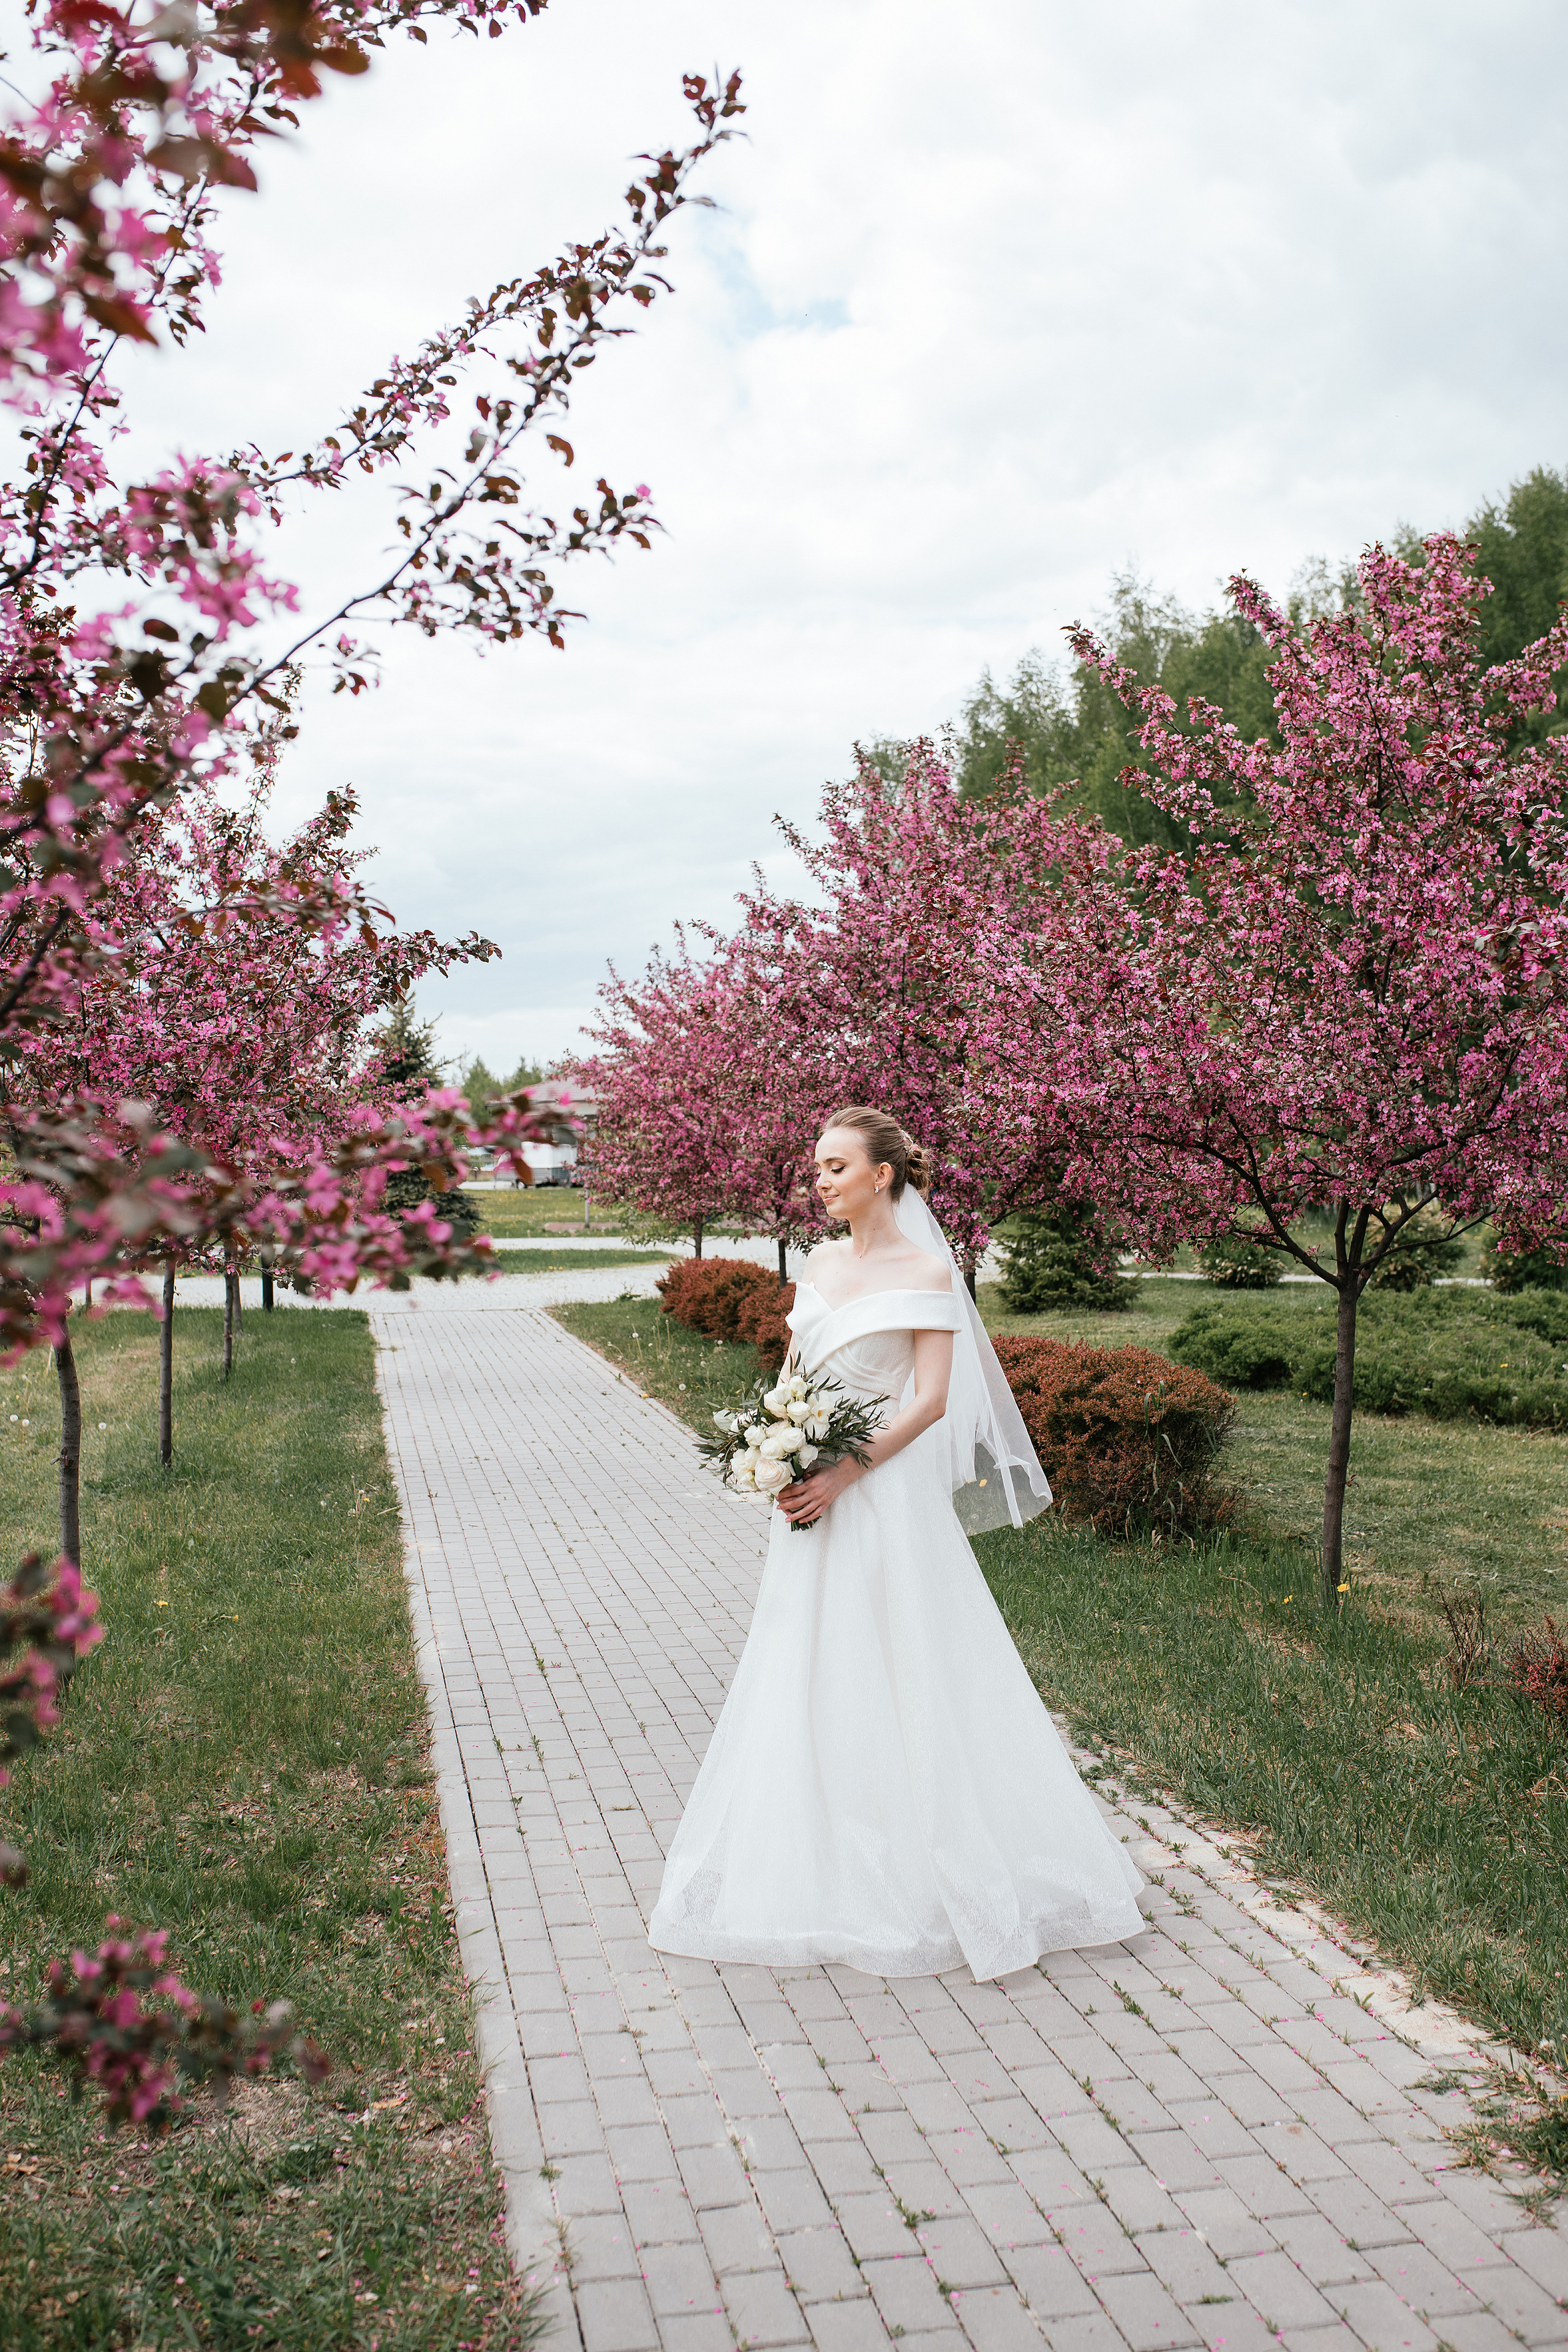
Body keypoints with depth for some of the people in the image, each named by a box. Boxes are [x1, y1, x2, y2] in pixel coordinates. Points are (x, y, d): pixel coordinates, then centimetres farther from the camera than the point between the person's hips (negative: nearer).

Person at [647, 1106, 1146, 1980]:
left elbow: (930, 1400, -14)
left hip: (886, 1495, -7)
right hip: (815, 1494, 7)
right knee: (806, 1673, 12)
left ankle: (912, 1872, 16)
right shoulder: (822, 1262, 10)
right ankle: (824, 1867, 27)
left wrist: (843, 1476, -20)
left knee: (893, 1672, 0)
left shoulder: (926, 1271, -9)